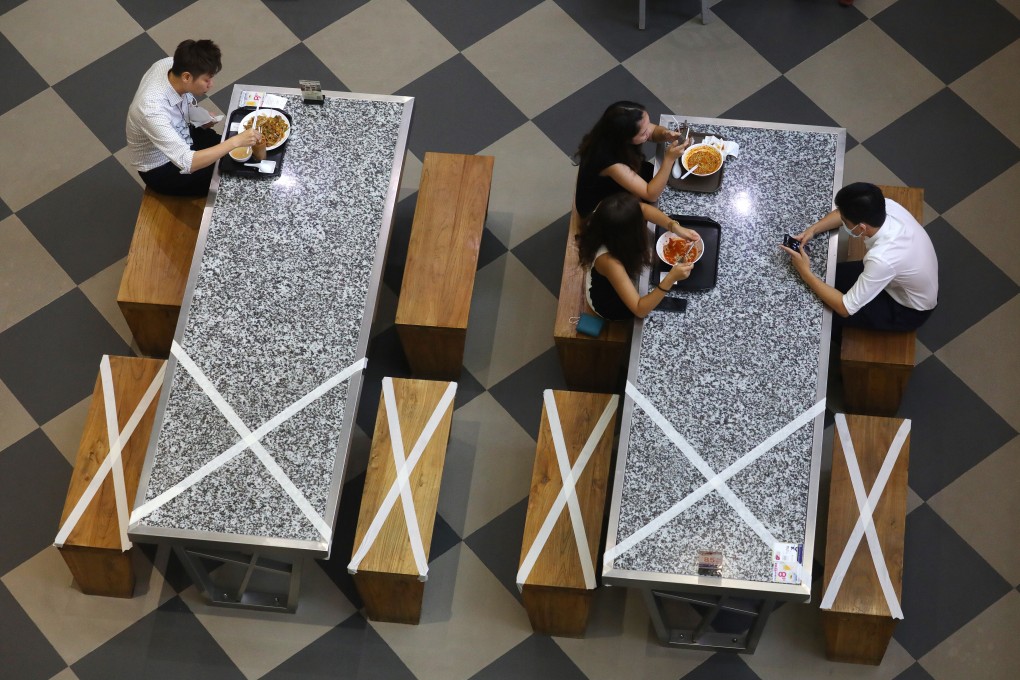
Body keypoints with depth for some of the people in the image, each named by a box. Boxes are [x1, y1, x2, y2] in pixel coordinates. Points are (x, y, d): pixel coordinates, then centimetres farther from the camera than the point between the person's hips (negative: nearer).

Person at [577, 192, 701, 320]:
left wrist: (675, 227, -28)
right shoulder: (608, 260, -47)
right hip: (609, 304, -6)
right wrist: (671, 279, -51)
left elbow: (643, 208, -13)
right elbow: (639, 310, -42)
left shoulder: (605, 213, -31)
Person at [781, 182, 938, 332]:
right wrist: (812, 230, -15)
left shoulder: (883, 259, -44)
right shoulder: (887, 206, -24)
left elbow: (846, 308, -33)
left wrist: (805, 273, -27)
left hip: (909, 310, -7)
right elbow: (848, 212, 0)